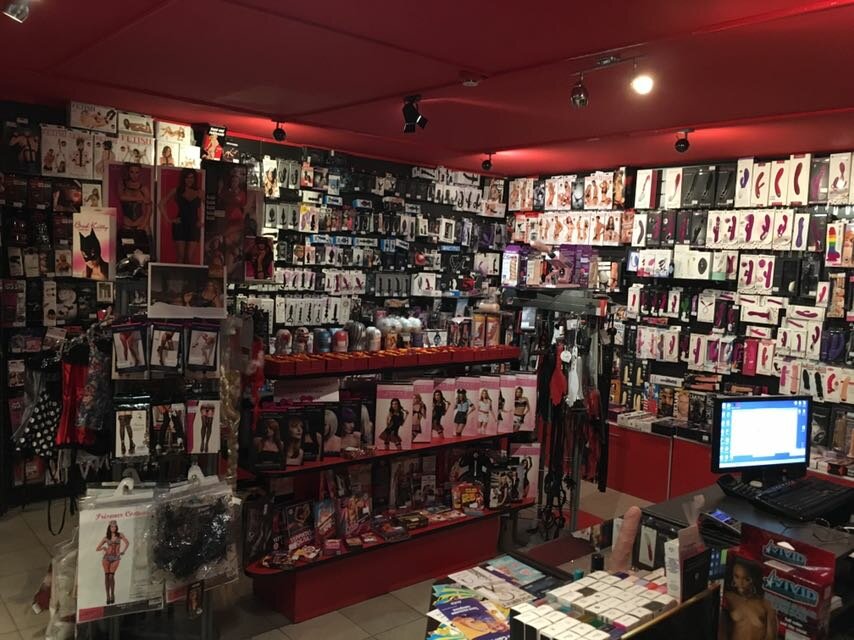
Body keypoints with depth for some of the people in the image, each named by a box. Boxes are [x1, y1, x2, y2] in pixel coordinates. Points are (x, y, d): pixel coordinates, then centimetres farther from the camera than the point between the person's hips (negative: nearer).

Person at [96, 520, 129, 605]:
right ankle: (108, 596, 3)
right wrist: (103, 547, -4)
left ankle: (112, 594, 0)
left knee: (111, 576, -14)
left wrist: (123, 551, 2)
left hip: (116, 558, -1)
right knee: (106, 576, -5)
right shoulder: (106, 538, 9)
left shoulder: (120, 535, 7)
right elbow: (97, 549, 11)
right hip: (107, 557, 1)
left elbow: (127, 543, 8)